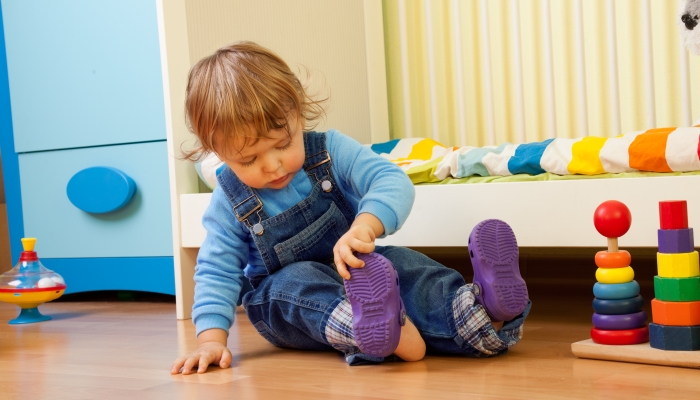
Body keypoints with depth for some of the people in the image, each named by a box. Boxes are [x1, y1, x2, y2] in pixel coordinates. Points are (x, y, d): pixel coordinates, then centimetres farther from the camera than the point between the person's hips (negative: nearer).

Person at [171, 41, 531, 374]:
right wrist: (211, 337, -19)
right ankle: (368, 331, -64)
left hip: (356, 272, 1)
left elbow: (392, 182, -25)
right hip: (281, 302, -1)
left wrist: (364, 228, -46)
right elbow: (217, 271, -5)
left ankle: (480, 312, -53)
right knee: (299, 280, -33)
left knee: (399, 263, -27)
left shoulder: (332, 150, -12)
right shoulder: (229, 202, -9)